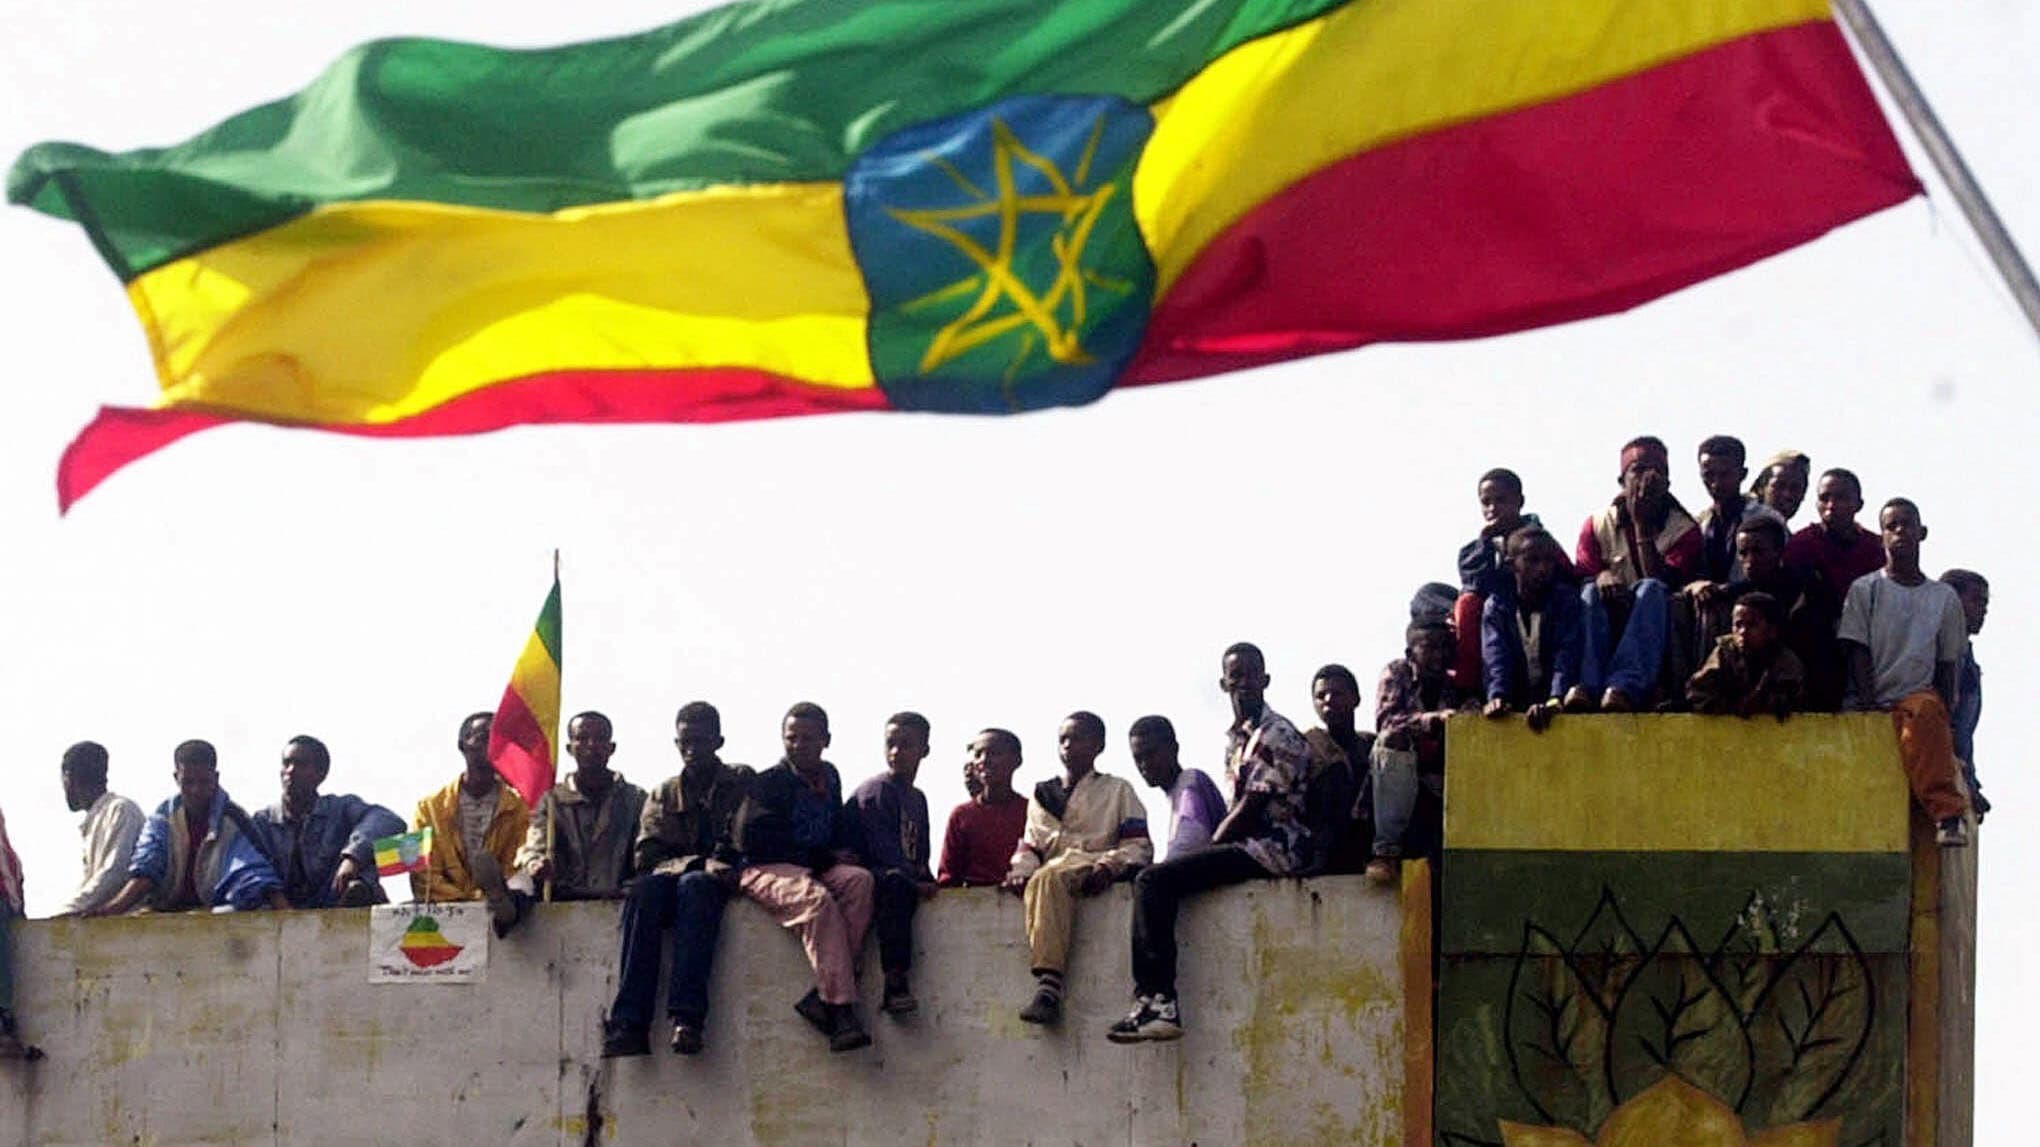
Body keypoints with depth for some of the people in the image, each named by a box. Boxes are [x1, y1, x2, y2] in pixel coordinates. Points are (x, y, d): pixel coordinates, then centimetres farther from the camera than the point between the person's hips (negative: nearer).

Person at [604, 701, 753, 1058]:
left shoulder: (742, 783, 15)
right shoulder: (663, 795, 20)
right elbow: (646, 857, 4)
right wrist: (701, 863, -12)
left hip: (722, 882, -2)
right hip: (672, 878, 2)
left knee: (694, 885, -38)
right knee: (642, 889, -33)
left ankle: (687, 1017, -50)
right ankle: (630, 1024, -46)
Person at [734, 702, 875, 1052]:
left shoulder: (829, 779, 19)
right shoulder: (768, 783, 1)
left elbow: (844, 831, 29)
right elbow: (752, 841, -8)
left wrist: (844, 852, 3)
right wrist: (823, 857, -7)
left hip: (819, 869, 5)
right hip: (767, 871, -5)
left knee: (859, 879, -28)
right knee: (817, 898, -36)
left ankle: (821, 997, -36)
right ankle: (840, 1009, -45)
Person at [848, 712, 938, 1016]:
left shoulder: (917, 798, 23)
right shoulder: (874, 791, -2)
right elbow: (883, 849, -12)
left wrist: (929, 882, 5)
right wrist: (917, 883, -19)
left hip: (908, 880, 9)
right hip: (872, 874, -9)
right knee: (895, 883, -38)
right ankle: (895, 982, -48)